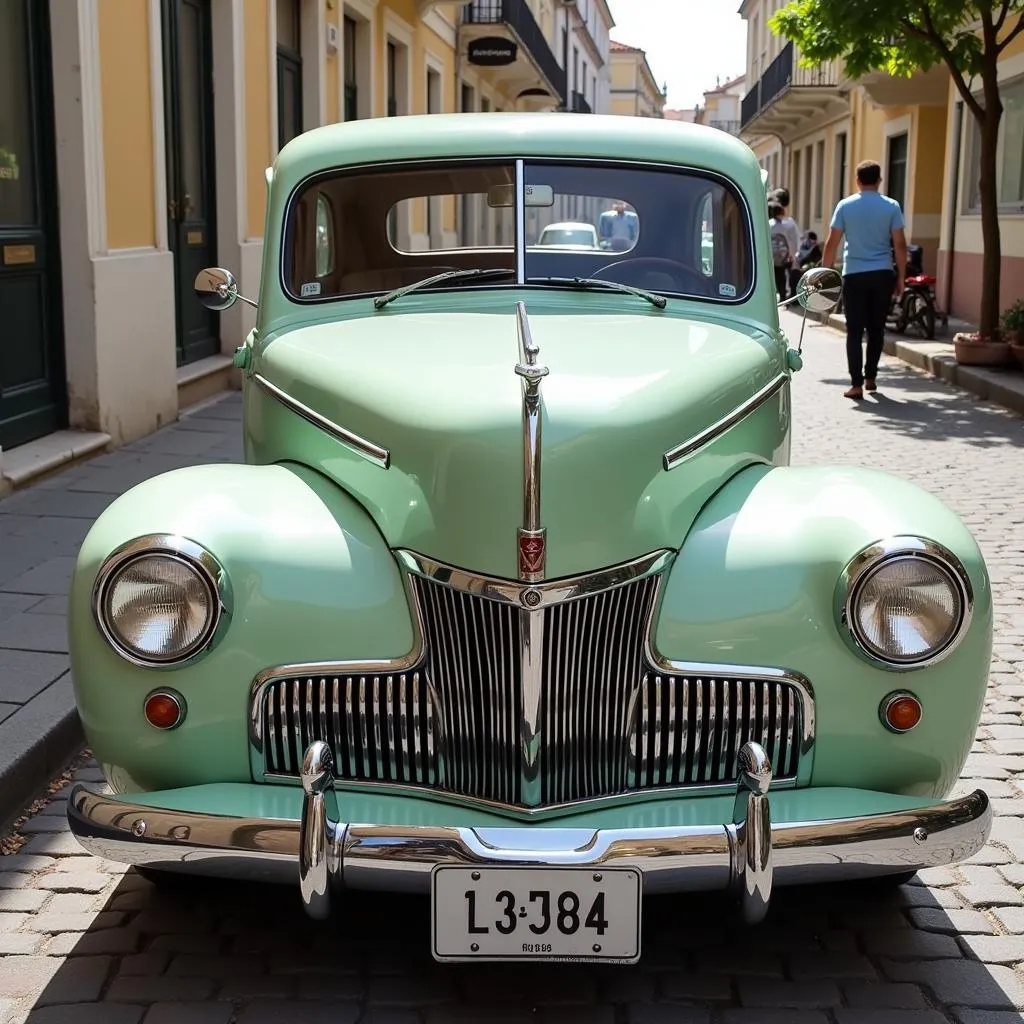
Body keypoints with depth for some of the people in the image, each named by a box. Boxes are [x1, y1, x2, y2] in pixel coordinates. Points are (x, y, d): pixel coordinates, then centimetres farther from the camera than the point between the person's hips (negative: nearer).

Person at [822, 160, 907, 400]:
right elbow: (899, 244, -2)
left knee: (855, 331, 1)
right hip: (883, 274, 1)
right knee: (877, 329, 14)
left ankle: (857, 384, -5)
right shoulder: (891, 207, 0)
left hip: (854, 274, -1)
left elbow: (832, 242, -1)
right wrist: (901, 277, 6)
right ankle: (870, 377, 21)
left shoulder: (845, 205, 0)